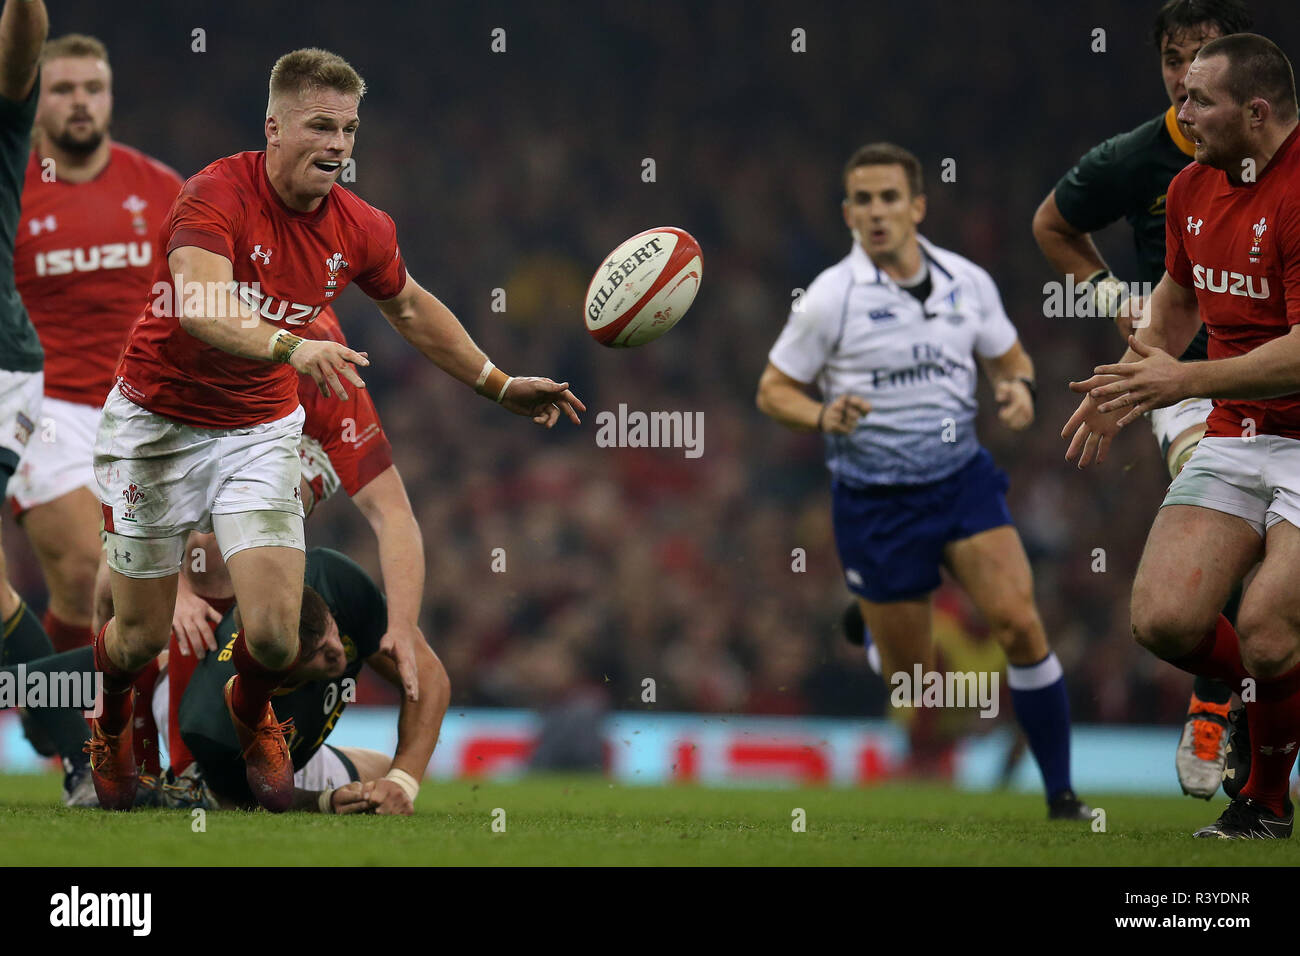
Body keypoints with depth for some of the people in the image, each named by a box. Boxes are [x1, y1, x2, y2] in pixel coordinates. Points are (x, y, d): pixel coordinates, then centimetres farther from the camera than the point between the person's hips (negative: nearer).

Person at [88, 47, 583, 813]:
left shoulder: (362, 230, -7)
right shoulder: (218, 195, -25)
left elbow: (411, 307, 15)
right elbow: (200, 307, -42)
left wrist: (500, 385, 15)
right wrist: (292, 347, -58)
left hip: (261, 427, 3)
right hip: (160, 423, -3)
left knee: (275, 635, -13)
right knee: (143, 635, 4)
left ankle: (252, 717, 25)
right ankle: (112, 723, 42)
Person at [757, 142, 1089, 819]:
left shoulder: (968, 281, 2)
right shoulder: (831, 296, -9)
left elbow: (1008, 356, 16)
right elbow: (773, 390, -1)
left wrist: (1019, 388, -7)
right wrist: (823, 416, -22)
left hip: (963, 479, 2)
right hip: (874, 501, -2)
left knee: (1019, 622, -17)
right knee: (908, 675, 2)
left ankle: (1060, 794, -8)